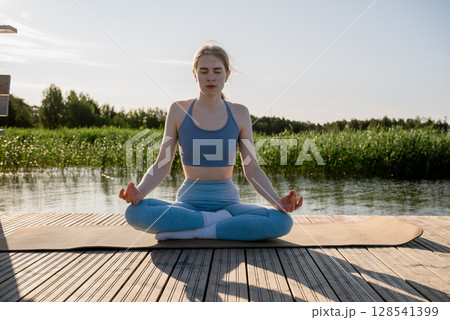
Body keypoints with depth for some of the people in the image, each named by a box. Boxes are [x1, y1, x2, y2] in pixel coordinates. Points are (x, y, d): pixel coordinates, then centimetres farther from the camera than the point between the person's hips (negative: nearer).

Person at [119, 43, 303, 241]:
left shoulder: (239, 114, 3)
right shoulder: (178, 111, 1)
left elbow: (252, 169, 3)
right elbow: (161, 166, 0)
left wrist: (277, 201, -14)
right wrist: (139, 192, -20)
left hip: (227, 201, 1)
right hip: (189, 202, -1)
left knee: (283, 221, -27)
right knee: (135, 212, -31)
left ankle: (189, 232, -21)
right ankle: (219, 220, -18)